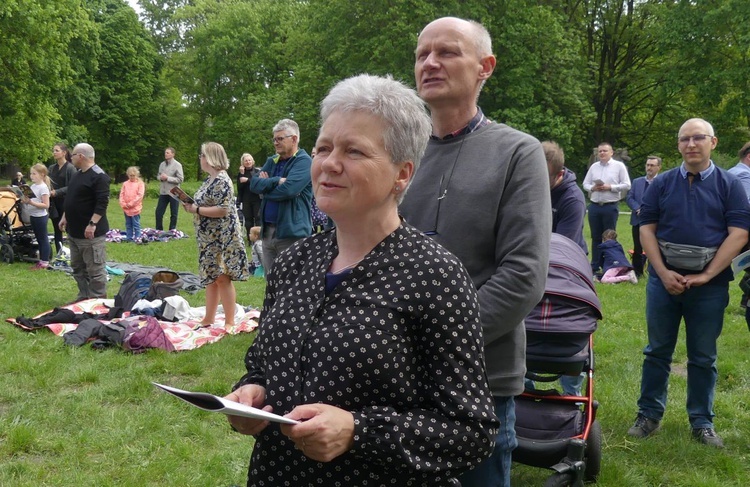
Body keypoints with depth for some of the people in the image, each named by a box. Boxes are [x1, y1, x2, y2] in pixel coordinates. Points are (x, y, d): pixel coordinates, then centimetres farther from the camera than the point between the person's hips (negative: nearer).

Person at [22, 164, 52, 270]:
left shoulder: (43, 187, -15)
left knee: (43, 239, -1)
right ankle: (41, 260, 22)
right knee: (38, 239, 14)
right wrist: (25, 201, -5)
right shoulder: (33, 186, 8)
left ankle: (45, 262, 4)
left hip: (40, 217, -8)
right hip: (33, 216, 9)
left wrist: (31, 203, -26)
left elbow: (46, 205, -19)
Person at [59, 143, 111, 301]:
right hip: (74, 232, 10)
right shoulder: (77, 174, 15)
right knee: (78, 268, 16)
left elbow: (102, 203, -22)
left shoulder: (98, 176, -16)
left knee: (95, 270, -4)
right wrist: (65, 217, 22)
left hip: (90, 233, -10)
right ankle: (83, 298, 26)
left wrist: (92, 224, -26)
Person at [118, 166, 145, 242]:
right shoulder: (125, 184, 10)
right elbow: (122, 194, 9)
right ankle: (129, 237, 17)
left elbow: (140, 195, -10)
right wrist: (123, 204, -5)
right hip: (126, 208, 5)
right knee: (128, 224, 11)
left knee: (136, 224, -2)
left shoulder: (140, 183, -3)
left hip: (135, 208, -5)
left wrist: (131, 204, -14)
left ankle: (137, 238, 2)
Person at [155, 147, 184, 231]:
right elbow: (159, 176, 18)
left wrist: (167, 178, -18)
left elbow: (180, 179, -13)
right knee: (158, 212, 6)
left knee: (173, 214, 5)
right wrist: (160, 177, -6)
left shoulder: (177, 165, -9)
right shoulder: (162, 164, 9)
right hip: (163, 192, 5)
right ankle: (159, 230, 17)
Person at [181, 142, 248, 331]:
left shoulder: (222, 181, -17)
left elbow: (223, 210, -24)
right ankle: (209, 318, 24)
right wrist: (191, 206, 3)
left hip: (222, 238, -10)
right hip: (209, 238, 10)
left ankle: (229, 323, 1)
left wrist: (196, 209, -17)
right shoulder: (210, 180, 13)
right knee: (211, 278, 15)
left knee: (222, 278, -6)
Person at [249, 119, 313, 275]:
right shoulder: (272, 161, 16)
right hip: (268, 231, 7)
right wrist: (277, 181, -13)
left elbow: (287, 190, -21)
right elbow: (254, 184, 3)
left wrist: (266, 185, -3)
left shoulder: (304, 161, -7)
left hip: (292, 233, -7)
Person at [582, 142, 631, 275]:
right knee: (595, 237, 9)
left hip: (611, 207, -4)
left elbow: (626, 185, -6)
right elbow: (585, 184, 10)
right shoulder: (594, 166, 9)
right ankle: (594, 267, 15)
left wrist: (610, 187, -15)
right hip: (594, 206, 4)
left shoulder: (619, 166, -2)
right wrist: (592, 188, -10)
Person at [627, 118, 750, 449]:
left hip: (710, 285, -1)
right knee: (657, 352, 8)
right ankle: (649, 415, 19)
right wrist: (663, 273, -9)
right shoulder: (662, 183, 5)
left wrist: (706, 276, -12)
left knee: (703, 358, 8)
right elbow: (646, 229, 3)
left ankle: (702, 422, 19)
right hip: (664, 281, 1)